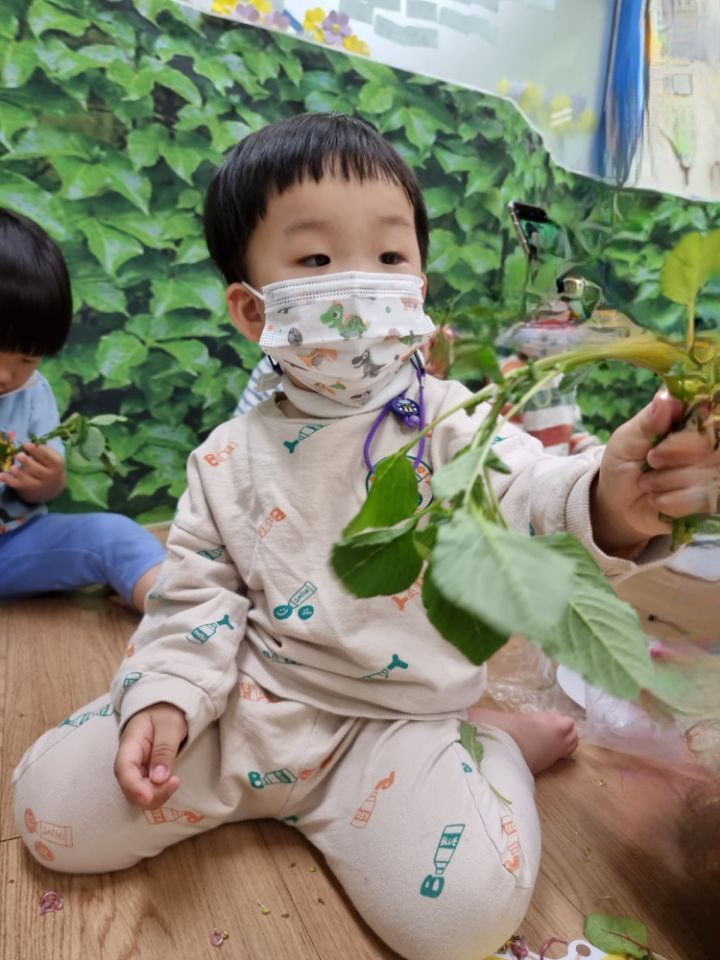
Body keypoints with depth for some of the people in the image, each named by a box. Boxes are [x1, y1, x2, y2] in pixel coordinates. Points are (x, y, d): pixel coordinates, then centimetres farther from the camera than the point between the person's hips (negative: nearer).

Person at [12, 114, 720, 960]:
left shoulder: (447, 422, -10)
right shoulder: (230, 458, -2)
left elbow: (524, 491, -26)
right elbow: (197, 589, 4)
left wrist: (607, 503, -50)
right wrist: (166, 695, -11)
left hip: (397, 717, -2)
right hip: (250, 702, 4)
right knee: (51, 802, -2)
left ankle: (490, 744, 8)